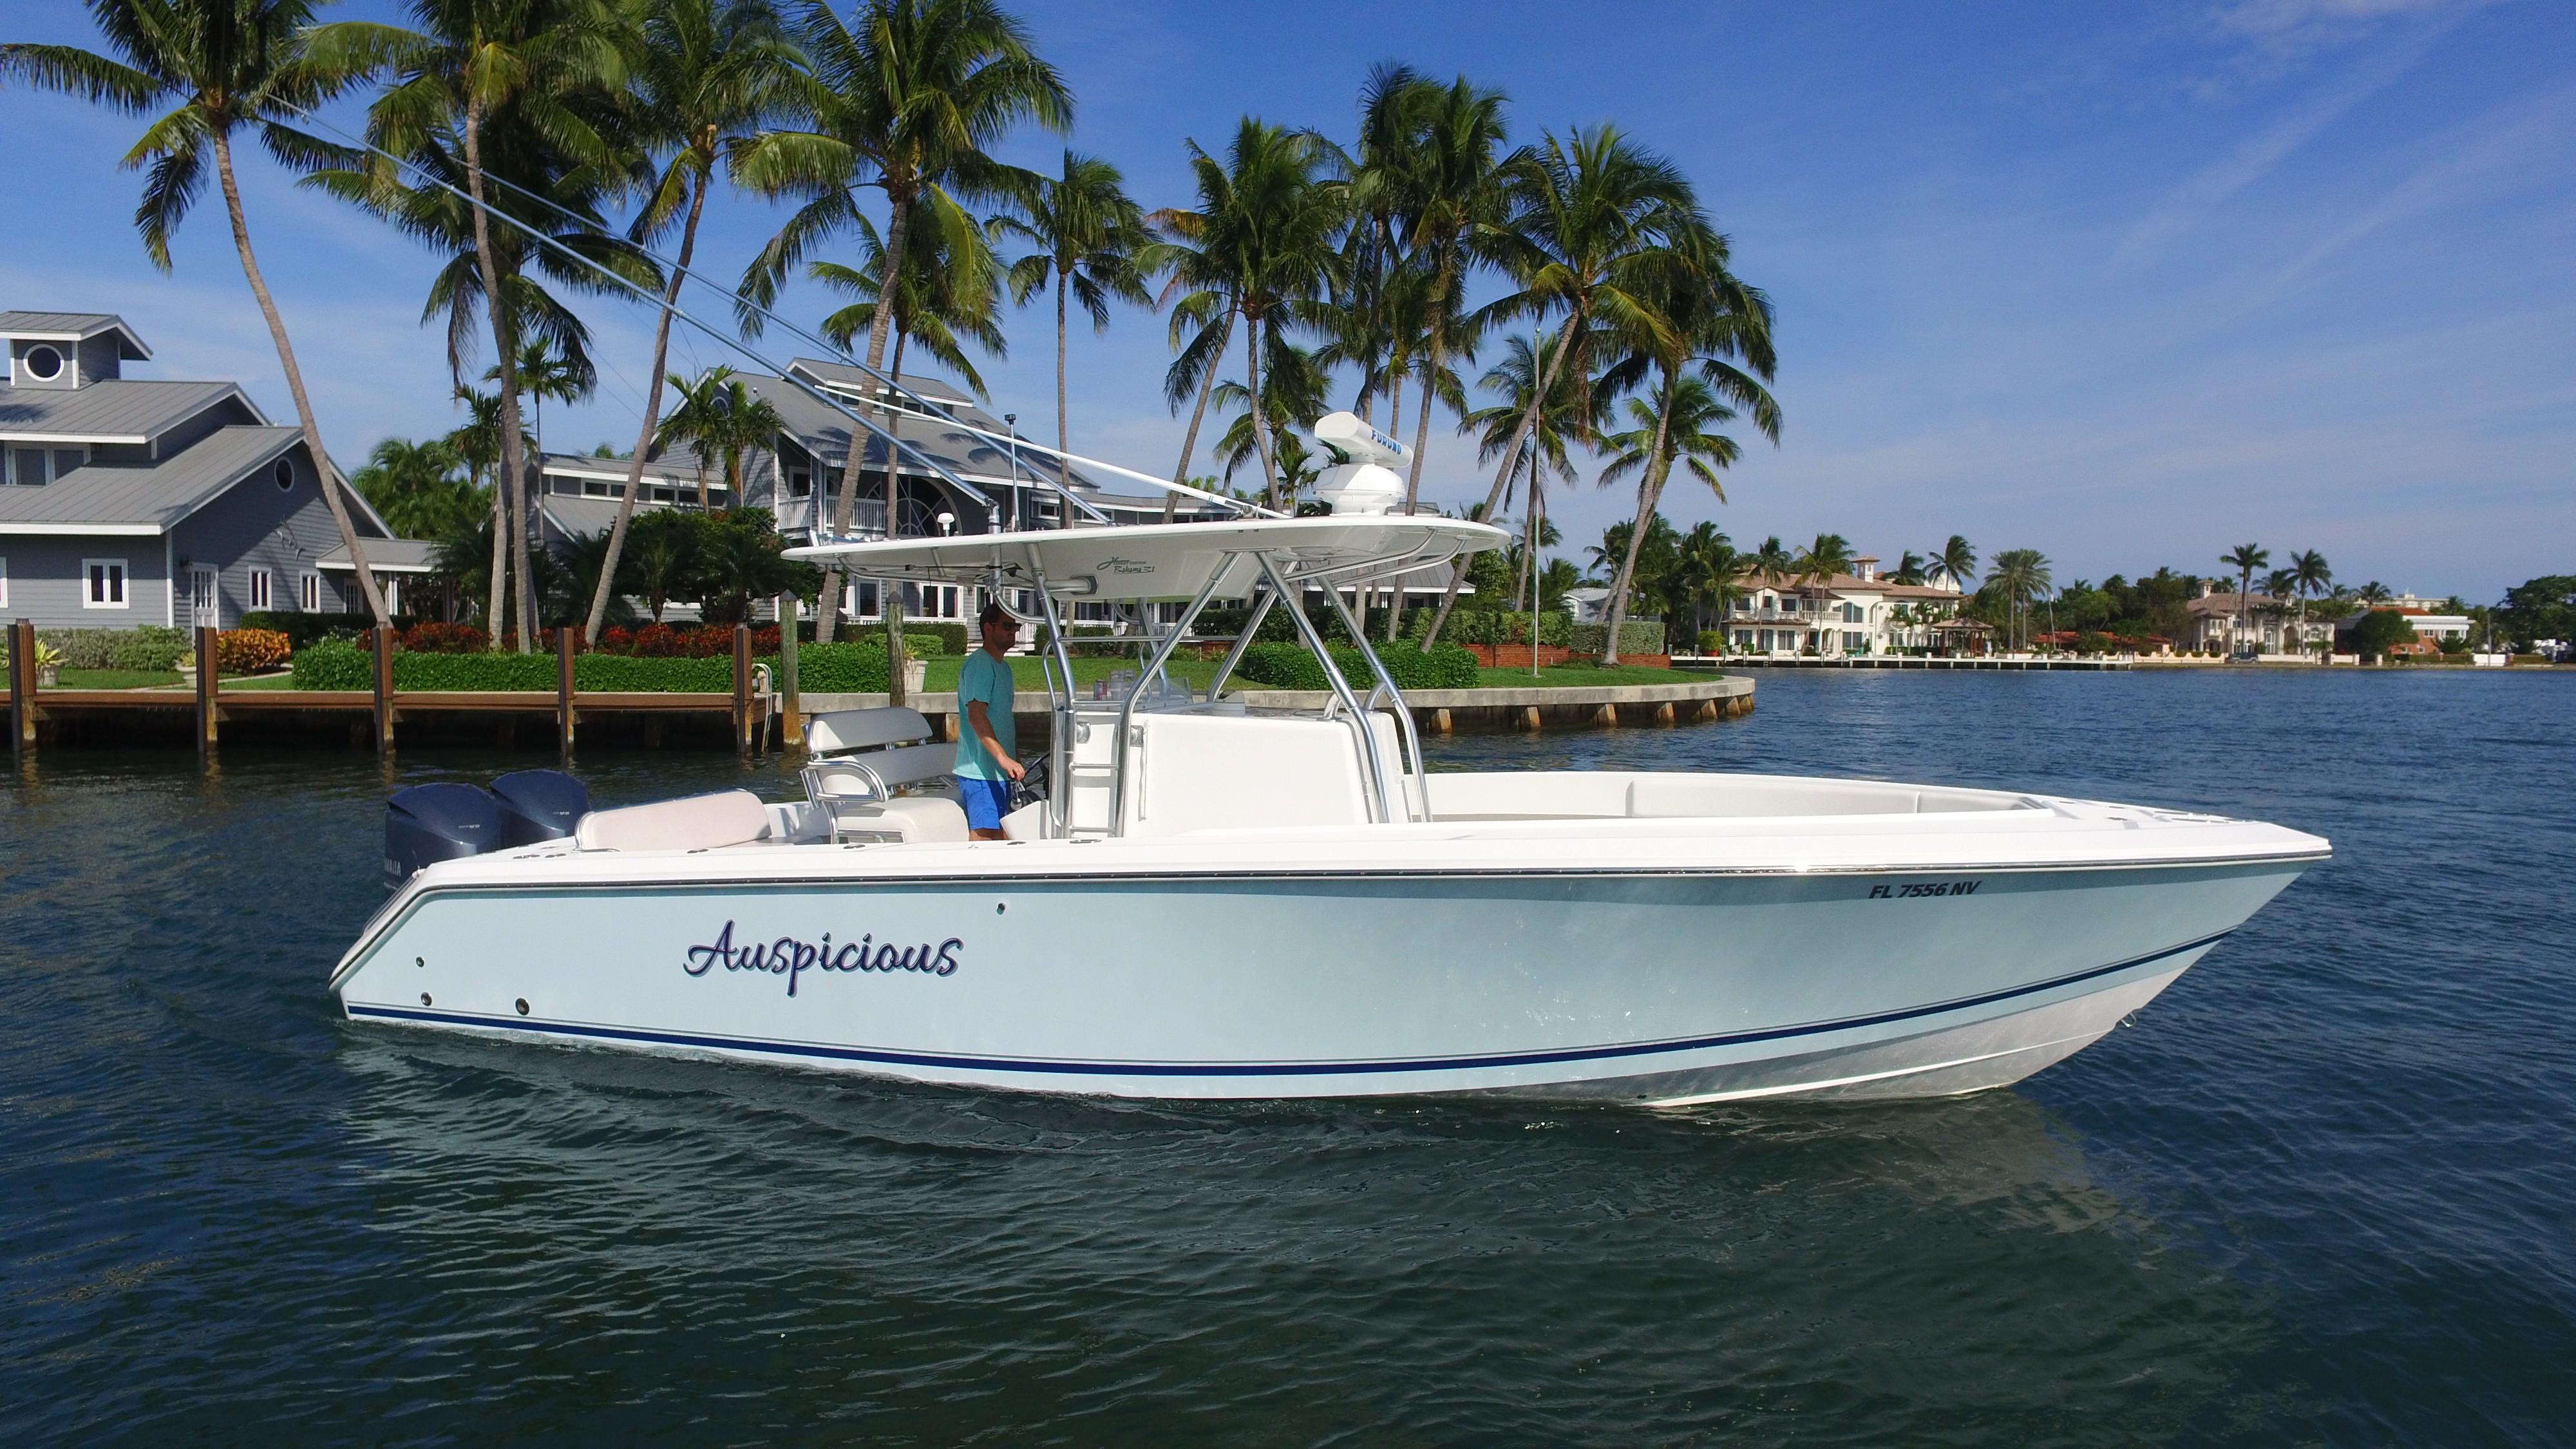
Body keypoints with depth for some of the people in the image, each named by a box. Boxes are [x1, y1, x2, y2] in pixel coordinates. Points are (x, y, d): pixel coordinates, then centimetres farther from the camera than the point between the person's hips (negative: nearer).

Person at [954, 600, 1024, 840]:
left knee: (997, 836, 10)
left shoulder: (1003, 666, 19)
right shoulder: (979, 664, -13)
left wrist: (1016, 760, 23)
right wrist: (1003, 757, -32)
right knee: (984, 838, -13)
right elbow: (976, 715, -25)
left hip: (999, 772, 10)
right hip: (981, 771, -10)